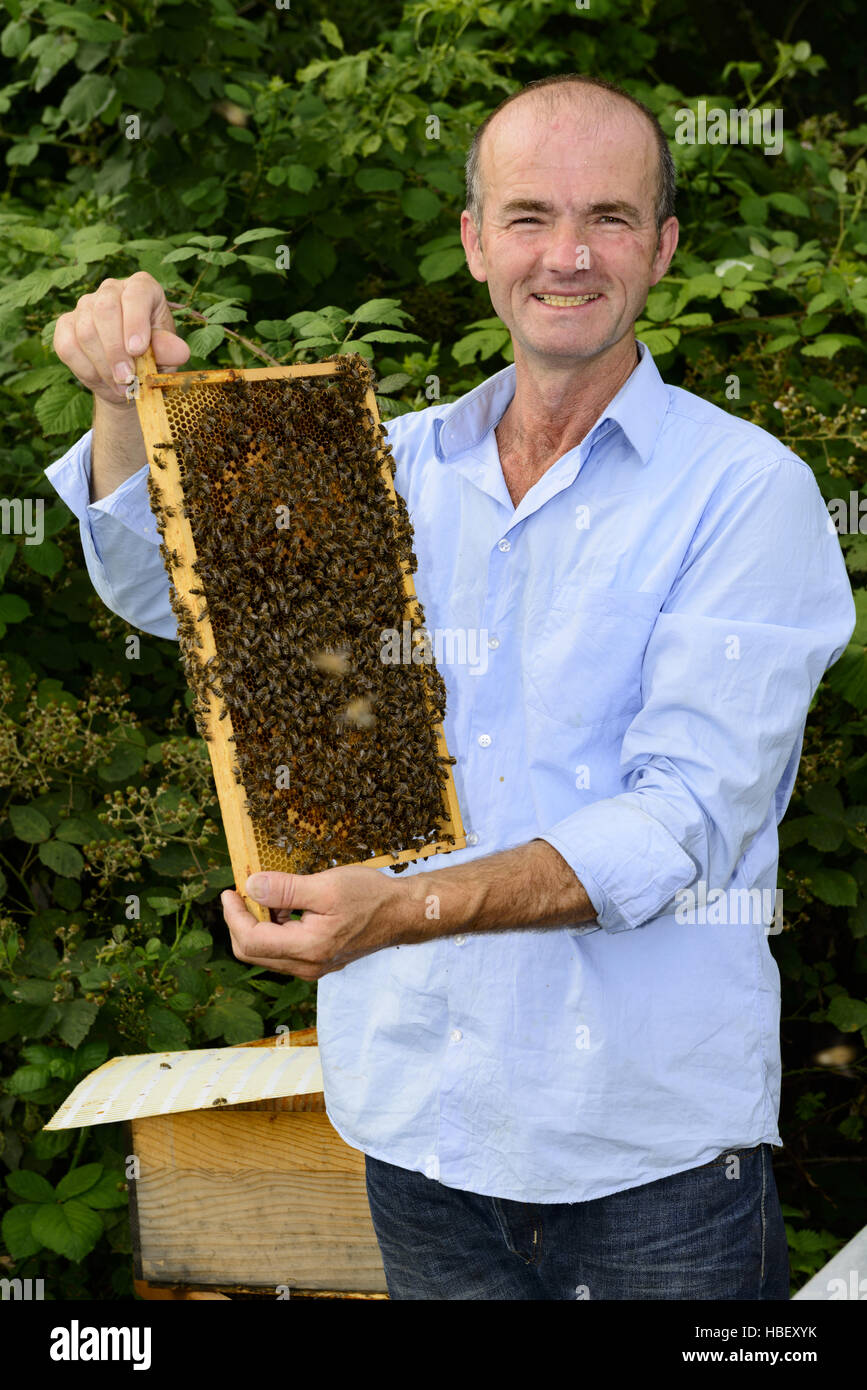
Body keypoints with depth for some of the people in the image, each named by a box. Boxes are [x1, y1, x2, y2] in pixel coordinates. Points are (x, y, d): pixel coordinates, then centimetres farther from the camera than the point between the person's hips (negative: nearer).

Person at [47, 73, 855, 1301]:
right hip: (414, 1116, 4)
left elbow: (689, 817, -17)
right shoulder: (404, 464, 7)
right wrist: (132, 398, -11)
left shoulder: (745, 489, -8)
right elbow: (165, 592, 8)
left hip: (652, 1141, -3)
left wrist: (408, 909, -30)